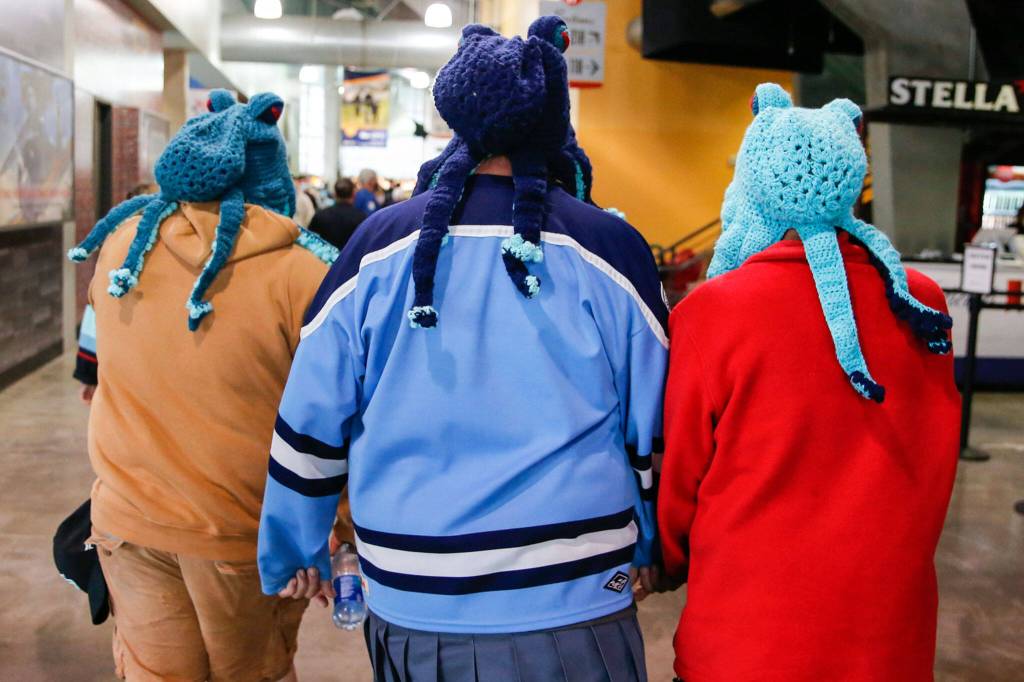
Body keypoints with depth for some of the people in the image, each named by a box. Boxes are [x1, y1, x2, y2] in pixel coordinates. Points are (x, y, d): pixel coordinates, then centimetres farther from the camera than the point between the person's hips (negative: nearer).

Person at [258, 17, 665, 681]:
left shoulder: (378, 243, -4)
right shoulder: (612, 250, -6)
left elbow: (309, 422, 2)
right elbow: (654, 437, 2)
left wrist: (292, 554, 17)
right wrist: (648, 551, 19)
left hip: (408, 620, 2)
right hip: (573, 614, -2)